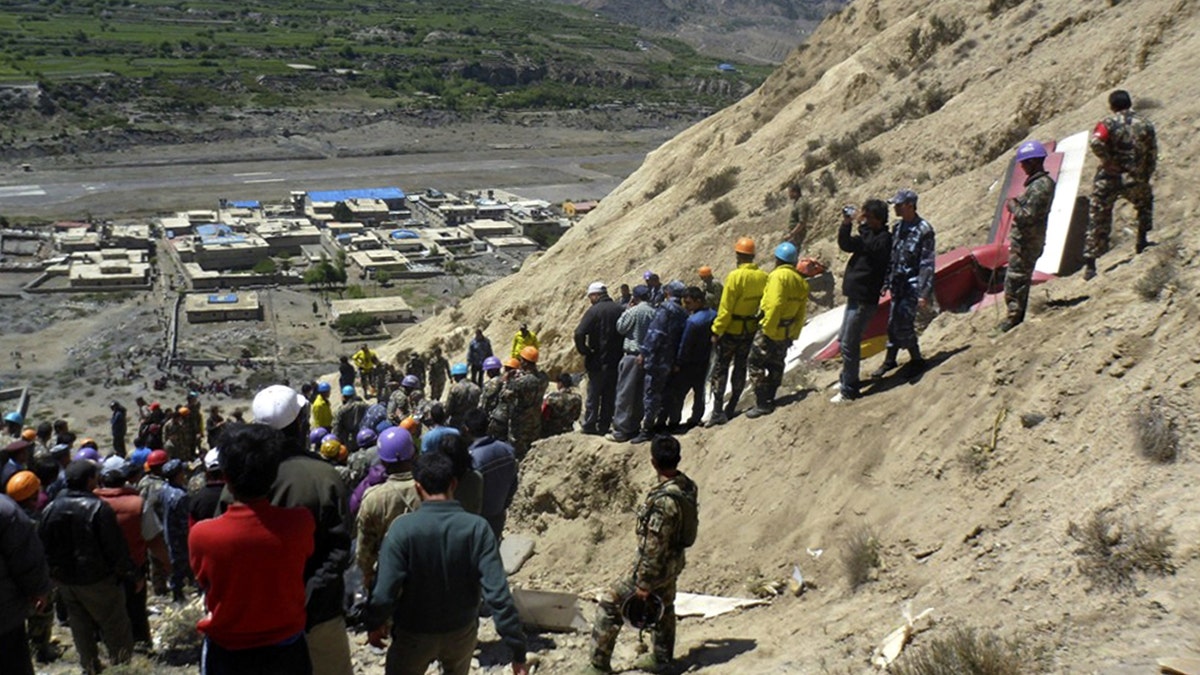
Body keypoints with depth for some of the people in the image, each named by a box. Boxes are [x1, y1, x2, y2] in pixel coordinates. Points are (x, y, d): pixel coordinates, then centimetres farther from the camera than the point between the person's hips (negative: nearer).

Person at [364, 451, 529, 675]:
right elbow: (498, 594, -21)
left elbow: (385, 592, -21)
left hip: (414, 635, -2)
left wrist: (374, 623, 0)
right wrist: (518, 650, -16)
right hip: (462, 634, 2)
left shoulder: (403, 528, -21)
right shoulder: (477, 528, -17)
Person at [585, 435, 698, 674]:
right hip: (675, 562, 9)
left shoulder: (663, 500, -32)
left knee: (609, 604, 2)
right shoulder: (687, 486, -6)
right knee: (664, 609, 25)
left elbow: (653, 548, -27)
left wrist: (644, 584, -19)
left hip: (658, 566, -8)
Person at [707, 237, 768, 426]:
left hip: (731, 330, -5)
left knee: (720, 368, 3)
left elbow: (725, 308, -18)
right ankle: (731, 408, 23)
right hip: (751, 330, 5)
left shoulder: (735, 276, -19)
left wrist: (716, 331, -11)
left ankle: (718, 411, -3)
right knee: (740, 368, 15)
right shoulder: (763, 277, -3)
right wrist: (760, 326, 15)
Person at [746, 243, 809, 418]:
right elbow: (801, 313, 11)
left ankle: (762, 403, -4)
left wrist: (768, 328, -19)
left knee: (756, 364, -1)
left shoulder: (778, 275, -15)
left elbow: (774, 304, -24)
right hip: (787, 334, 8)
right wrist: (794, 334, 16)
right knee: (776, 366, 18)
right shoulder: (801, 282, 10)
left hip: (770, 331, -8)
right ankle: (769, 401, 24)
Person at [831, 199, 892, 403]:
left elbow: (871, 247, -29)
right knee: (843, 340, 20)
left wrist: (864, 226, -20)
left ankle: (849, 390, 0)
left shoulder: (884, 239, -16)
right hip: (855, 295, 10)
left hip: (864, 300, -10)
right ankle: (846, 379, 34)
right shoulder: (870, 235, 12)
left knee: (849, 344, -7)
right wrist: (846, 224, 1)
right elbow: (846, 245, 14)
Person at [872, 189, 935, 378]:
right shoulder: (897, 227, 9)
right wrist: (885, 281, 14)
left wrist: (924, 293, -19)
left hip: (912, 286, -7)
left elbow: (927, 264, -16)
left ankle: (917, 360, 7)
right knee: (893, 324, 12)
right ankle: (890, 360, 26)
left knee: (903, 326, -11)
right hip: (897, 285, 7)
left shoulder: (924, 230, -14)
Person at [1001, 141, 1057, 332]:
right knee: (1023, 280, 18)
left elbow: (1027, 215, -25)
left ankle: (1014, 318, -1)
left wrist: (1012, 205, -11)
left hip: (1025, 242, -11)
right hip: (1033, 239, 11)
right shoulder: (1046, 182, 11)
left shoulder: (1039, 186, -22)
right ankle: (1018, 318, 27)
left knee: (1014, 280, -5)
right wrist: (1018, 202, 7)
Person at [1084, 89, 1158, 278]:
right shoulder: (1146, 125, 5)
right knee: (1145, 203, 34)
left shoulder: (1109, 123, -5)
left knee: (1098, 221, 5)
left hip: (1108, 180, -2)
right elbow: (1152, 157, 7)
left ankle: (1090, 264, 3)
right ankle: (1142, 241, 32)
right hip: (1135, 181, 2)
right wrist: (1145, 178, 17)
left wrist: (1109, 162, -12)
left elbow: (1096, 143, -24)